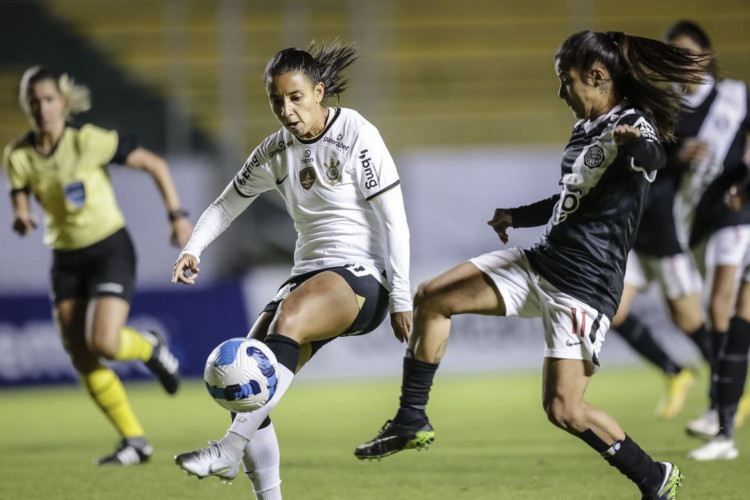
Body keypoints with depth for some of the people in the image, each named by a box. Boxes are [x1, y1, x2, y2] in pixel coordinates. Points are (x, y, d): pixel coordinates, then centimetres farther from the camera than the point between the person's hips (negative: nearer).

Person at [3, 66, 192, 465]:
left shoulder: (89, 141, -17)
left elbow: (155, 164, -10)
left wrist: (177, 215, -16)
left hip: (110, 251, -5)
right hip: (66, 259, 5)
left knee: (103, 344, -22)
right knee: (81, 360, -1)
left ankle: (150, 347, 14)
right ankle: (135, 442, 12)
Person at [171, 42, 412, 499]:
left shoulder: (357, 136, -8)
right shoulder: (276, 152, 9)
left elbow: (394, 222, -10)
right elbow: (227, 204, 20)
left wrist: (401, 298, -13)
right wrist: (193, 248, 1)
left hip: (363, 275, -7)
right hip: (310, 273, 8)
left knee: (290, 315, -38)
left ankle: (230, 450, -44)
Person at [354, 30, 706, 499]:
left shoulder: (632, 125, -14)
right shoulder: (585, 130, 13)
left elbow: (652, 157, -40)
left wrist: (635, 145, -62)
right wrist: (517, 216, 41)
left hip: (585, 285, -9)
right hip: (541, 262, 9)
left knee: (564, 409, -14)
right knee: (432, 298, 4)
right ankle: (412, 423, 12)